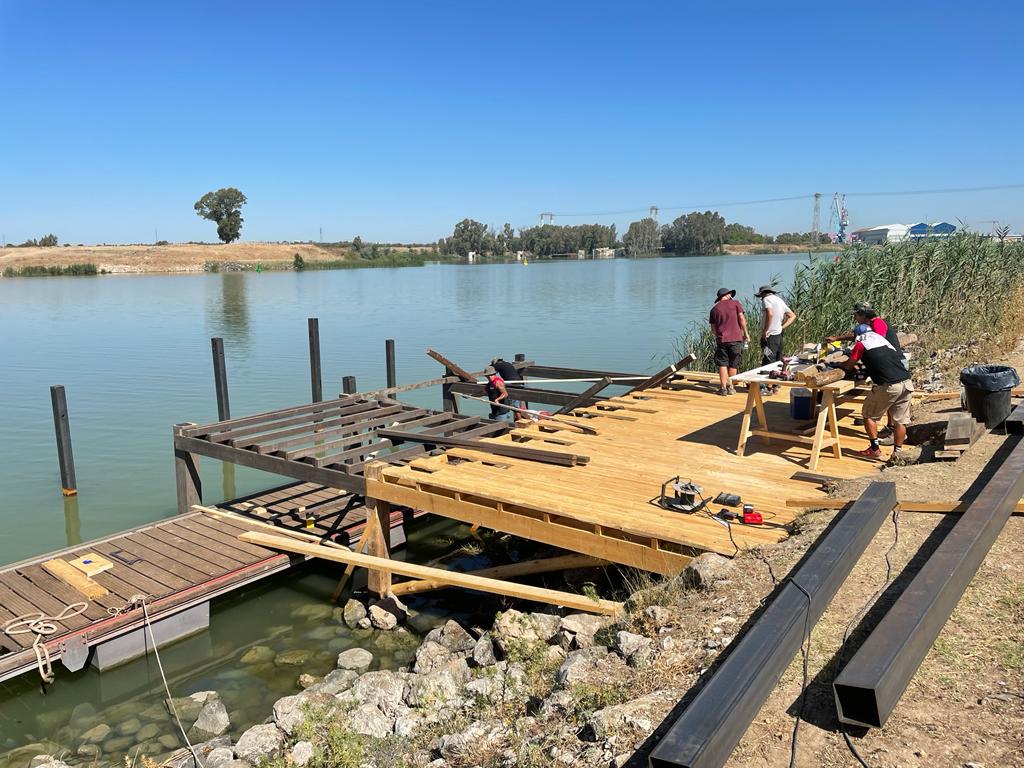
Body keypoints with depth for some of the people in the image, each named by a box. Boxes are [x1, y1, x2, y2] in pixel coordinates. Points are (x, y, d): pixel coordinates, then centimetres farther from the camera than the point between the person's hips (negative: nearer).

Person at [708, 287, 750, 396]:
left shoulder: (714, 309, 9)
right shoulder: (735, 303, 3)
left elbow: (713, 328, 10)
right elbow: (742, 318, -4)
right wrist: (746, 333, 3)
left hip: (721, 339, 1)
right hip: (736, 338, -1)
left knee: (722, 364, 5)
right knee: (733, 364, 9)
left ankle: (723, 388, 2)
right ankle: (730, 387, 13)